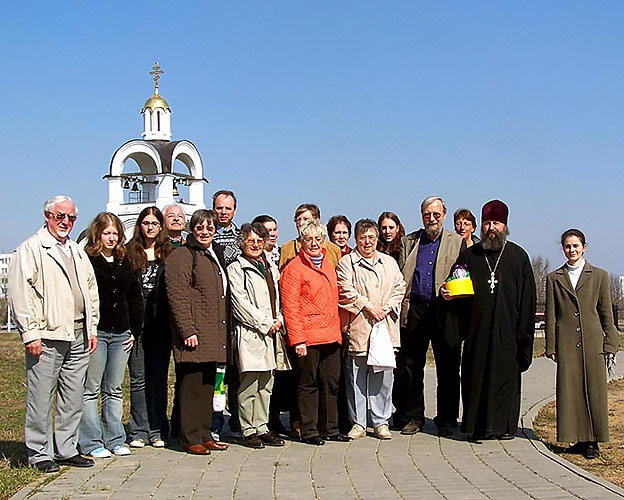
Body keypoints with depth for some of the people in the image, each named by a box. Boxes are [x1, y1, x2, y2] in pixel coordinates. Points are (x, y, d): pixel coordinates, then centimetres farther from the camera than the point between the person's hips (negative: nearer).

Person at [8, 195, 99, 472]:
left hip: (78, 337, 7)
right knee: (41, 398, -2)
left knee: (73, 397, 10)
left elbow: (91, 291, 22)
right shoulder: (30, 250, -2)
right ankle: (40, 453, 8)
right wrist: (30, 334, -14)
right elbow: (20, 294, -9)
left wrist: (92, 329, 15)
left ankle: (66, 449, 20)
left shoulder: (77, 252, 20)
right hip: (47, 337, -7)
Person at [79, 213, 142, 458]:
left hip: (121, 334, 6)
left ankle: (114, 439, 17)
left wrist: (135, 330, 12)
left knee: (114, 390, 11)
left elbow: (135, 297, 19)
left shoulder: (124, 263, 15)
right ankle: (91, 443, 5)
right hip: (94, 333, -6)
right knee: (91, 390, -1)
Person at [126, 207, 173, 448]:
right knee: (139, 379, 2)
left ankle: (158, 431, 14)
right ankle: (138, 432, 10)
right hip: (136, 324, -1)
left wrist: (172, 321, -2)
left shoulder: (169, 254, 9)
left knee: (159, 378, 6)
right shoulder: (130, 253, 5)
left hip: (161, 325, 1)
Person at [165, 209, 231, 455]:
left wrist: (224, 330, 19)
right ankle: (190, 438, 1)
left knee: (207, 386, 11)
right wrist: (187, 330, -20)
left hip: (213, 334, 8)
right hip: (194, 335, -8)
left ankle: (204, 435, 18)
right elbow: (178, 297, -14)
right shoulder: (181, 256, -6)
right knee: (192, 385, -5)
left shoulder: (216, 255, 20)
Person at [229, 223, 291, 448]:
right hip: (250, 333, -6)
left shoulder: (271, 268, 19)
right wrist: (265, 323, -10)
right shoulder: (236, 269, -2)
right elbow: (240, 303, -9)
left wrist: (278, 320, 2)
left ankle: (262, 428, 15)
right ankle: (249, 431, 2)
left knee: (266, 384, 8)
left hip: (272, 332, 6)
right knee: (249, 383, -5)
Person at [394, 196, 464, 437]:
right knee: (410, 365, 5)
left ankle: (446, 420, 15)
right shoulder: (408, 242, 14)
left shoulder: (457, 242, 9)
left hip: (445, 311, -1)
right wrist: (401, 308, -2)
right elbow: (400, 277, 10)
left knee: (448, 367, 3)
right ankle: (412, 417, 17)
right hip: (414, 309, 2)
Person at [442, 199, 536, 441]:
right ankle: (477, 426, 9)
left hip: (508, 329, -1)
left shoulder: (518, 255, 7)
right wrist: (447, 292, -10)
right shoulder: (469, 255, 11)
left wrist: (524, 329, -4)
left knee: (506, 374, 2)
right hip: (477, 328, 1)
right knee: (476, 375, 1)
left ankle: (504, 424, 12)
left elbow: (527, 295, 3)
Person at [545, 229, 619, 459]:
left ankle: (592, 440, 8)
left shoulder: (599, 275, 9)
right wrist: (551, 346, 2)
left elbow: (606, 313, 8)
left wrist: (610, 344, 3)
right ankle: (578, 437, 8)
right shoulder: (554, 278, 10)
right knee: (569, 390, 0)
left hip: (593, 341, -1)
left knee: (594, 389, 0)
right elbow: (550, 315, 8)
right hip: (566, 342, 1)